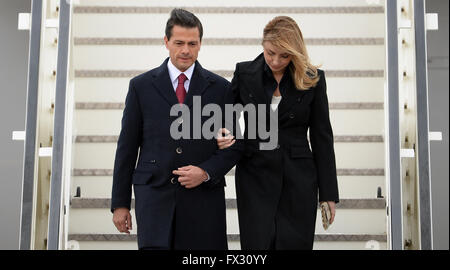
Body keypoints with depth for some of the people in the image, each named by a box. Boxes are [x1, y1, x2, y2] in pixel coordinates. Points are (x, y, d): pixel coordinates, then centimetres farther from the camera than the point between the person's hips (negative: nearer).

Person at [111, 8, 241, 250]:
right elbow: (127, 146, 6)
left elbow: (233, 145, 8)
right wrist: (120, 203, 4)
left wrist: (206, 172, -10)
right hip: (154, 193, 0)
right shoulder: (141, 86, 5)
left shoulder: (220, 87, 6)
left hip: (203, 195, 1)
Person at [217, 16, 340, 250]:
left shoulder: (312, 80, 0)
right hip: (255, 175, 0)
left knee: (295, 243, 1)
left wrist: (328, 193, 1)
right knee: (257, 244, -1)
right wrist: (224, 135, -12)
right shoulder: (245, 73, 2)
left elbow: (321, 137, 3)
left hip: (298, 178, 0)